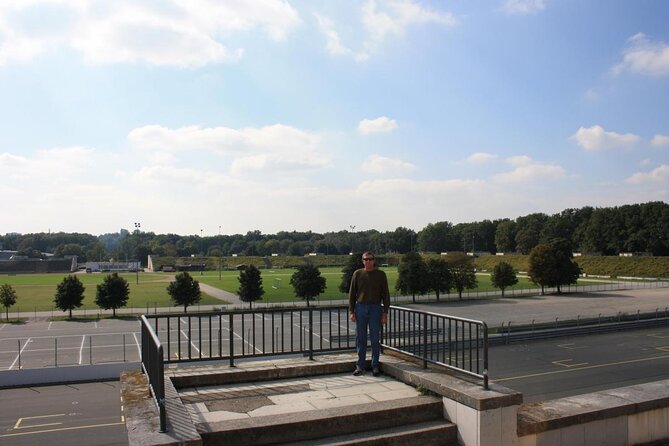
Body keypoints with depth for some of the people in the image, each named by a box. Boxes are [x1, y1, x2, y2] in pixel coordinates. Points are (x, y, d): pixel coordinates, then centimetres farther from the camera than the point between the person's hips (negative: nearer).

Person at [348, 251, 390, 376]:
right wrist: (351, 311, 0)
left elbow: (385, 294, 2)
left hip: (375, 309, -1)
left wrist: (385, 313, -4)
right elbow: (352, 293, 6)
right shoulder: (357, 274, 4)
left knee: (375, 339, 2)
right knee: (360, 339, 5)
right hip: (360, 308, 1)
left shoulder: (380, 274, 2)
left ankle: (375, 366, 12)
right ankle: (360, 366, 13)